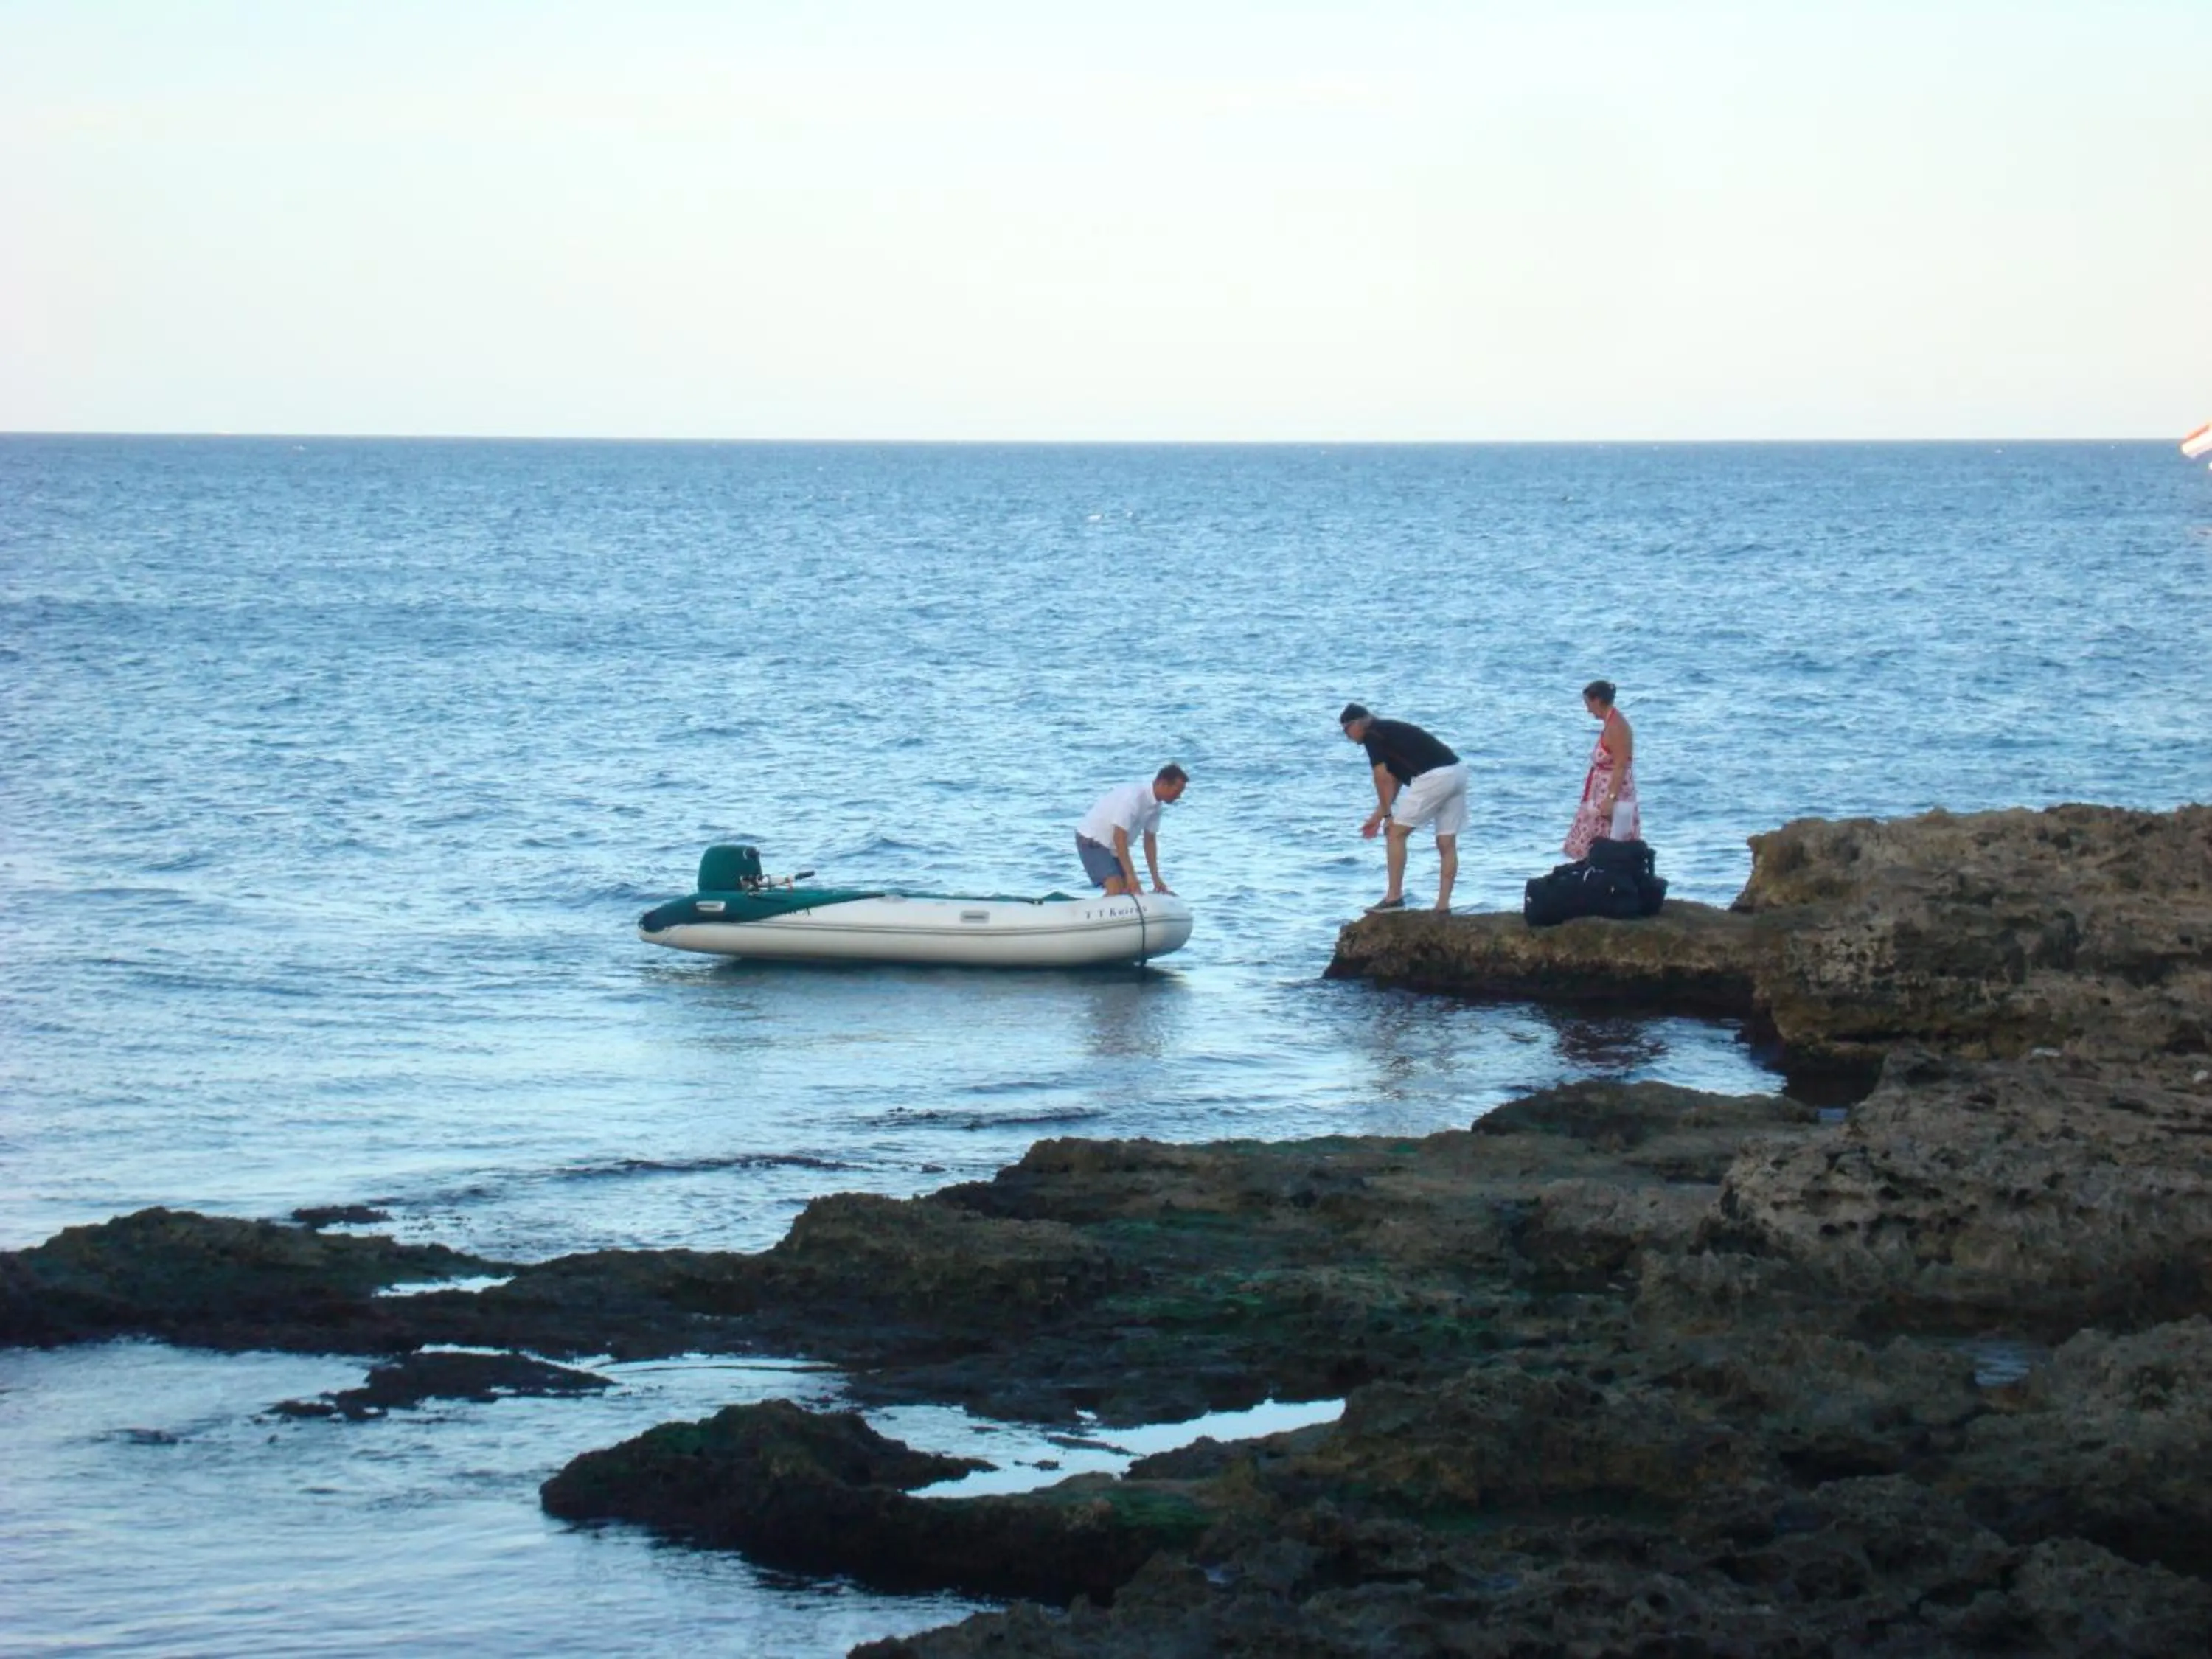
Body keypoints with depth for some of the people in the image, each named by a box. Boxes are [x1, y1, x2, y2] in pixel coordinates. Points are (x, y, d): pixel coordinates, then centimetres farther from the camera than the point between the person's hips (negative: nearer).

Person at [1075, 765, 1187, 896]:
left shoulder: (1156, 805, -2)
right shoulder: (1133, 797, -30)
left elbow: (1150, 841, 6)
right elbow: (1119, 838, -31)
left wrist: (1156, 879, 4)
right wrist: (1131, 875, -32)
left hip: (1111, 846, 9)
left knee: (1128, 892, 4)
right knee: (1116, 891, -21)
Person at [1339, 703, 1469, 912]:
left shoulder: (1372, 736, 2)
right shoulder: (1390, 731, 28)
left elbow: (1382, 778, -4)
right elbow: (1394, 780, 32)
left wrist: (1386, 814, 6)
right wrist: (1377, 816, 34)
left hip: (1433, 776, -9)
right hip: (1457, 771, 9)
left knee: (1397, 834, 3)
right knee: (1447, 844, 9)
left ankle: (1394, 898, 3)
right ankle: (1443, 907, 9)